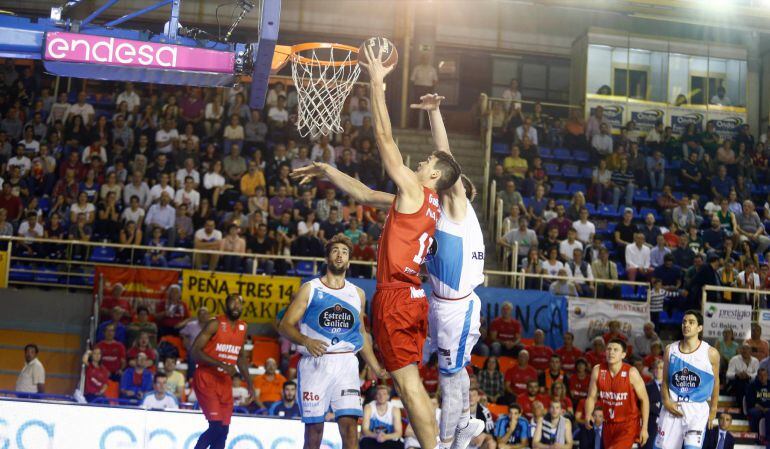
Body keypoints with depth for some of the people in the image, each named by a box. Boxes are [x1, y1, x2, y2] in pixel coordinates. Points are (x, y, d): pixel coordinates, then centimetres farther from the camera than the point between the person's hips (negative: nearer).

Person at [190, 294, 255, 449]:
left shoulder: (243, 328, 9)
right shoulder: (215, 324, -11)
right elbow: (195, 352, -17)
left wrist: (249, 382, 16)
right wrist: (221, 364, -24)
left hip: (225, 381, 7)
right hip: (206, 378, -7)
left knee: (223, 430, 5)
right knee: (216, 426, -18)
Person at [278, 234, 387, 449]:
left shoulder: (358, 294, 16)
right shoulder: (309, 289, 5)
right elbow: (285, 325, 0)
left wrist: (376, 367, 18)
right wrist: (306, 341, -18)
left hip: (346, 362, 2)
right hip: (314, 363, -2)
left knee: (350, 426, -11)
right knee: (314, 429, -1)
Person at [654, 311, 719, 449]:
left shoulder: (710, 353, -4)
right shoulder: (671, 350, 3)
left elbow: (715, 382, 8)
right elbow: (665, 381, 10)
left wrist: (713, 409, 9)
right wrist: (666, 401, -5)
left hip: (697, 408, -3)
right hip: (672, 406, 3)